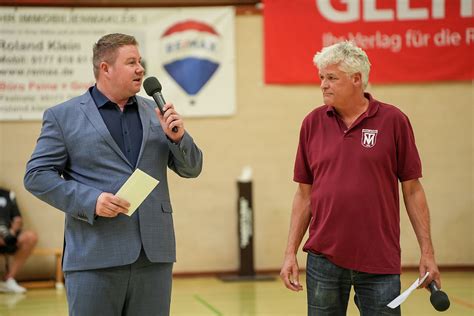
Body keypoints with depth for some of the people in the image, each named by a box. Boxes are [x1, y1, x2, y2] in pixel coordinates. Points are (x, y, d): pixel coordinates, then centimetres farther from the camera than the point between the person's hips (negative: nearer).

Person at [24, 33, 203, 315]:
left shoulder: (155, 112, 15)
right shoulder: (63, 116, 3)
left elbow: (191, 169, 16)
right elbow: (37, 175, -2)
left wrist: (178, 137, -6)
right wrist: (90, 200, -15)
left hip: (154, 254, 4)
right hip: (96, 258, -4)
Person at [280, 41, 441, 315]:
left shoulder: (394, 121, -2)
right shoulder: (313, 123, 5)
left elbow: (412, 191, 1)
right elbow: (304, 194, 9)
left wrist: (428, 253, -2)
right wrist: (291, 252, 4)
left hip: (380, 262, -2)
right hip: (324, 259, 2)